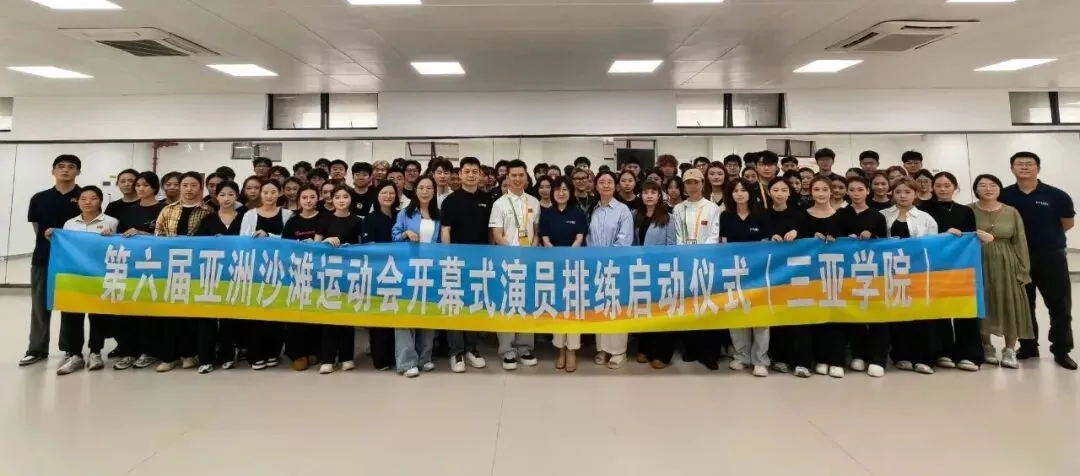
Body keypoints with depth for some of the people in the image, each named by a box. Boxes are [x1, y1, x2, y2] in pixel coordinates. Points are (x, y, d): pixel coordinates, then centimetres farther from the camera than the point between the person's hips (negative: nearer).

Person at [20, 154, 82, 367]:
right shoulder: (39, 198, 7)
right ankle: (37, 349, 19)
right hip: (43, 257, 2)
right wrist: (48, 235, -9)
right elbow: (37, 229, 9)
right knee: (40, 304, 8)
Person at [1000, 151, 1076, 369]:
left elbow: (1068, 222, 8)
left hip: (1051, 256, -1)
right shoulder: (1004, 196, -5)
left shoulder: (1057, 195, -6)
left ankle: (1061, 350, 18)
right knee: (1023, 305, 11)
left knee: (1060, 306, 5)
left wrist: (1046, 236, 7)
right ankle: (1028, 346, 24)